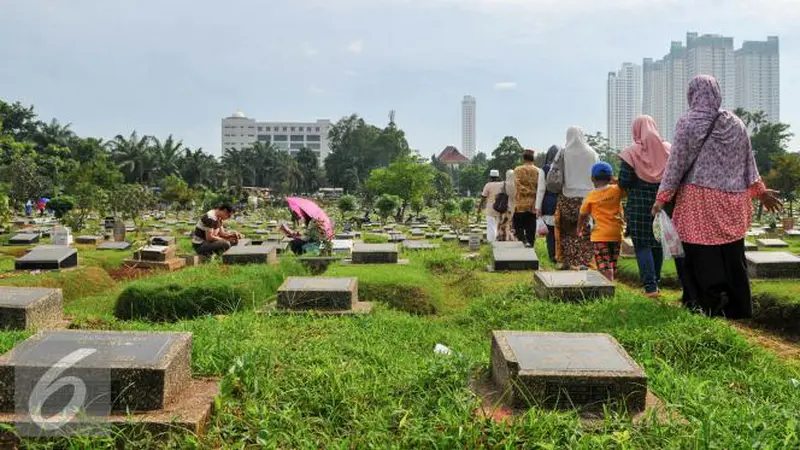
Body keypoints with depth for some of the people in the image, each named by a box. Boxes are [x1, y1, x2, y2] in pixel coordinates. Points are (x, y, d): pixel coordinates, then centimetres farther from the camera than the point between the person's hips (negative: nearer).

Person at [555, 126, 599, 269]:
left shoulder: (563, 153, -3)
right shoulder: (591, 153, 0)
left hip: (567, 197, 0)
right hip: (586, 197, 0)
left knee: (567, 230, 11)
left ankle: (566, 260, 11)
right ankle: (583, 261, 2)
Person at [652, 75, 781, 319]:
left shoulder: (688, 123, -7)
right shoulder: (735, 123, 7)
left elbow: (677, 162, -8)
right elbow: (749, 161, 13)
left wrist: (662, 198, -2)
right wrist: (759, 191, 23)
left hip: (698, 201, -5)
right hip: (731, 203, 5)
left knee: (701, 257, 0)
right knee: (732, 258, 12)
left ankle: (709, 306, -1)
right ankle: (739, 308, 18)